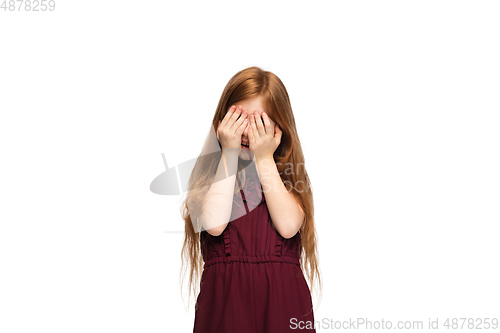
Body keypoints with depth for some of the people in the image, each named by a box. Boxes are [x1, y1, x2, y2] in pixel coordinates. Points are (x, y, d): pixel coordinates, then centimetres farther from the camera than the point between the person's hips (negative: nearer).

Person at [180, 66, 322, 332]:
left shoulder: (289, 174, 7)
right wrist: (229, 154, -9)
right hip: (225, 297, -1)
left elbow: (288, 226, -12)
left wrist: (264, 159, -9)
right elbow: (214, 224, -15)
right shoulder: (208, 172, 4)